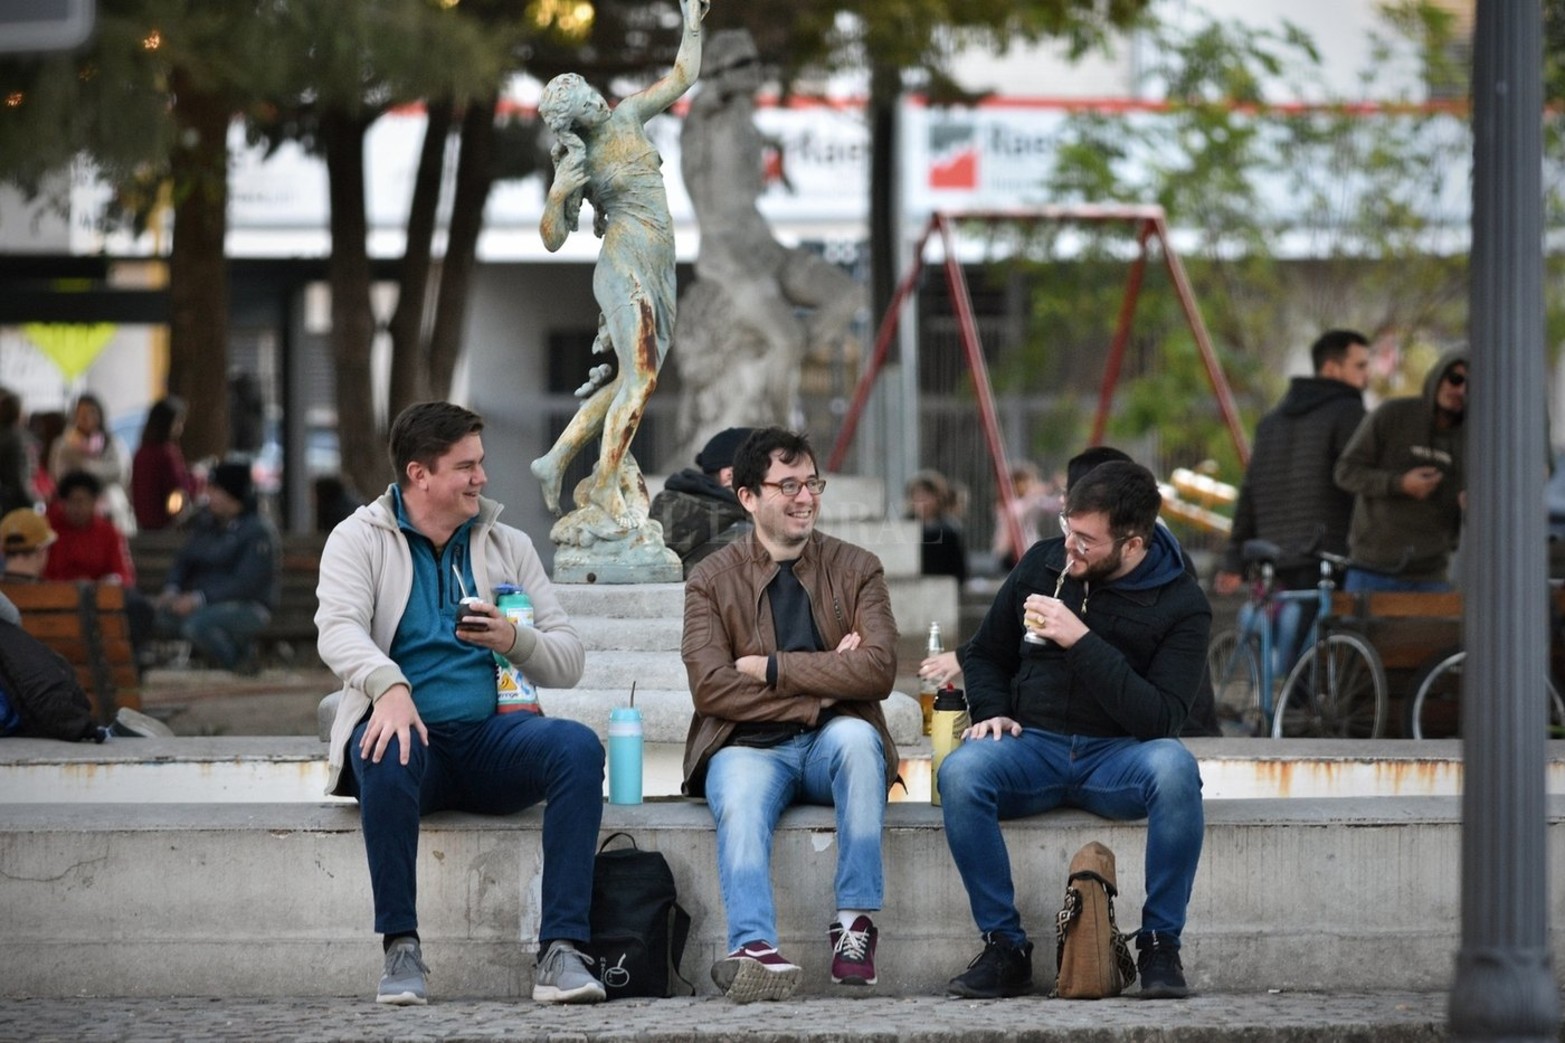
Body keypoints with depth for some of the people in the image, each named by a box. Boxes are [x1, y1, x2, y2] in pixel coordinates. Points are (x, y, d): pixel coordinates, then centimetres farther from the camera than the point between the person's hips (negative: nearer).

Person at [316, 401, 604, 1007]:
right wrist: (390, 686, -35)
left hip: (489, 736, 3)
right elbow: (338, 630, -15)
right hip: (412, 730, -3)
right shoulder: (360, 539, 5)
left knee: (578, 747, -27)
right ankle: (401, 950, -29)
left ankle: (560, 952, -32)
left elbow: (569, 661, 13)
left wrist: (515, 640, -10)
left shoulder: (507, 546, 16)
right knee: (388, 754, -38)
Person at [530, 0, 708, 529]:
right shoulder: (574, 164, -4)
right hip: (624, 268, -6)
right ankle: (606, 484, -4)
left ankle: (556, 459, 15)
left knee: (628, 380, 8)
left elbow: (683, 75, 17)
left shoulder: (628, 116, 9)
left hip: (657, 270, 6)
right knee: (639, 381, -12)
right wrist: (556, 195, -21)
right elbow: (553, 239, -4)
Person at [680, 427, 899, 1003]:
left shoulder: (856, 568, 11)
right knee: (739, 801, -35)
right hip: (749, 746, -1)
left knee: (856, 736, -34)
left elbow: (878, 669, -6)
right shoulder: (711, 580, 8)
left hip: (833, 743, 1)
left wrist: (771, 668, -9)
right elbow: (710, 687, -7)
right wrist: (823, 683, -10)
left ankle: (855, 922, -31)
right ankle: (755, 950, -56)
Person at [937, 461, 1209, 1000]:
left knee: (1173, 768, -37)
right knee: (960, 770, -31)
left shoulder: (1181, 605, -5)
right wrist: (992, 712, -2)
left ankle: (1160, 944, -22)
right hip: (1032, 746, 2)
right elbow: (986, 656, 20)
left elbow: (1160, 718, -17)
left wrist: (1082, 643, -23)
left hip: (1118, 758, -2)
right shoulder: (1043, 564, 5)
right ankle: (1004, 946, -20)